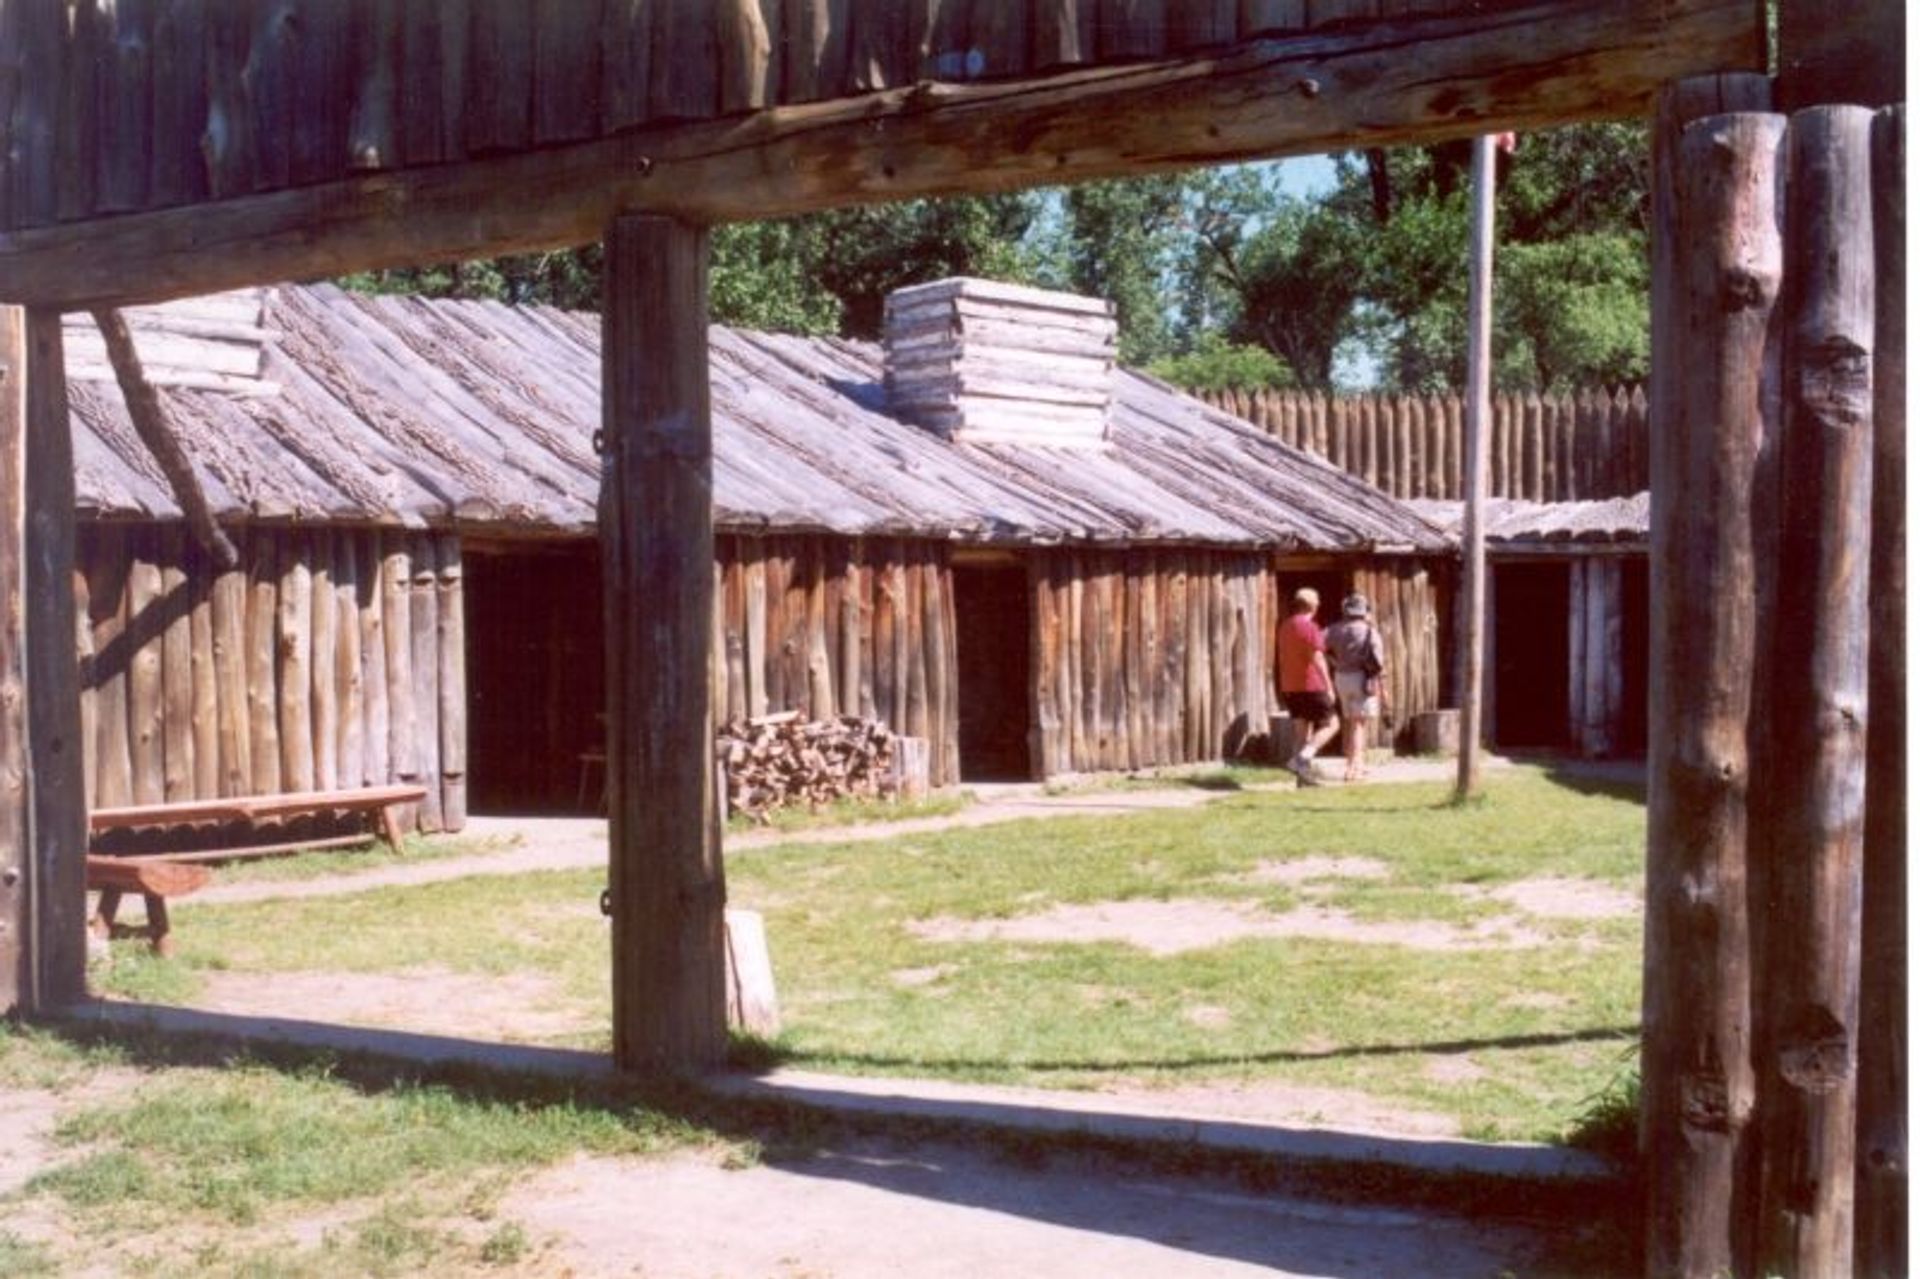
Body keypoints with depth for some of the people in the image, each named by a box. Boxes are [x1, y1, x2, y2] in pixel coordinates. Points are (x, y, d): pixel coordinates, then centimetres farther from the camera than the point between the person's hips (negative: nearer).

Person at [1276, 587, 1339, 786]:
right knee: (1331, 724, 1)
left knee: (1301, 730, 10)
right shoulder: (1310, 627, -14)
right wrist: (1329, 686, -16)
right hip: (1310, 686, -8)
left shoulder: (1285, 626, 13)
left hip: (1290, 687, 8)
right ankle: (1301, 759, -15)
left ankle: (1304, 774, 7)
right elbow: (1317, 659, -18)